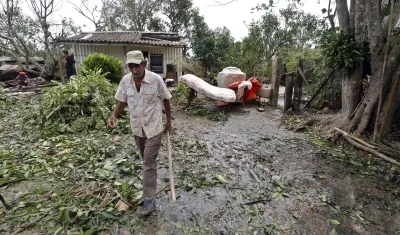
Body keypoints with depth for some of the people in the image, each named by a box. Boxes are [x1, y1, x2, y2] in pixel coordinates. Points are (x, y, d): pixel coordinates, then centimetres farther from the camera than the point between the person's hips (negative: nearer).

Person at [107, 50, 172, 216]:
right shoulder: (125, 81, -8)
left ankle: (149, 198, 12)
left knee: (149, 162, -1)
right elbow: (122, 101, 4)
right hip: (136, 128, 4)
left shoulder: (156, 79, -18)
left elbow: (165, 100, -6)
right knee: (146, 160, 21)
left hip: (154, 127, -4)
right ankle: (151, 183, 46)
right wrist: (114, 116, -14)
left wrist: (169, 121, 0)